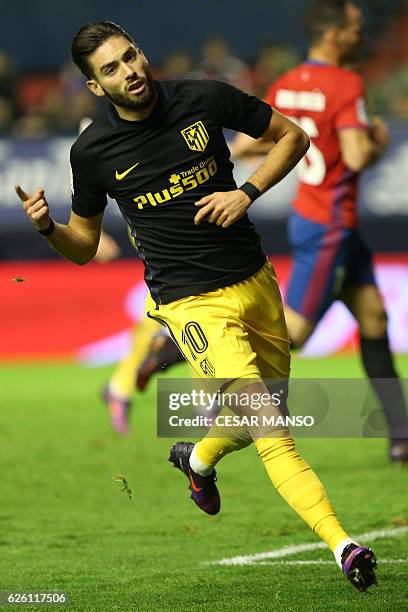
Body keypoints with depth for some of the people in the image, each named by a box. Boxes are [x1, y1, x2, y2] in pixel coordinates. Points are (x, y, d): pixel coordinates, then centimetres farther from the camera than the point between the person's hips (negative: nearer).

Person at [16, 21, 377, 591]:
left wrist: (247, 193, -7)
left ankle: (199, 456, 50)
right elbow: (84, 246, 8)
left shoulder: (206, 98, -5)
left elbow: (293, 136, 8)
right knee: (271, 432, -19)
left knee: (271, 412, 19)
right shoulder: (93, 151, -5)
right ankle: (342, 545, -24)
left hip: (256, 281, 4)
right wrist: (47, 227, -14)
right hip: (193, 302, -4)